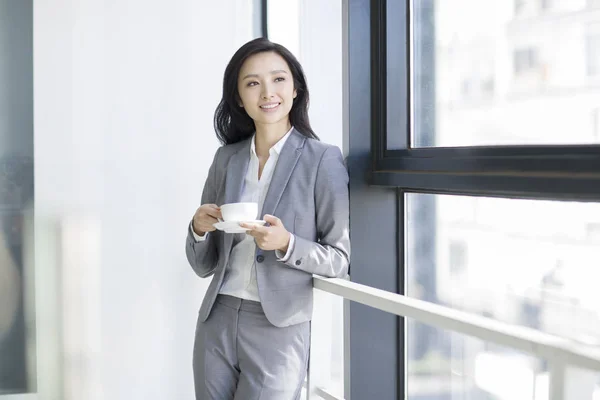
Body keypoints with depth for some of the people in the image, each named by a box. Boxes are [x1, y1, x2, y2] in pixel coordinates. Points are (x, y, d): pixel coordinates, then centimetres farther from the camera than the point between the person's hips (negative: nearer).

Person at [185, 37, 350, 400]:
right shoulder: (226, 158, 6)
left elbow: (341, 259, -5)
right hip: (217, 321, 4)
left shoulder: (323, 159, -7)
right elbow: (204, 265, 10)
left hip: (279, 329, -4)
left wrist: (286, 244, -22)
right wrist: (199, 229, -10)